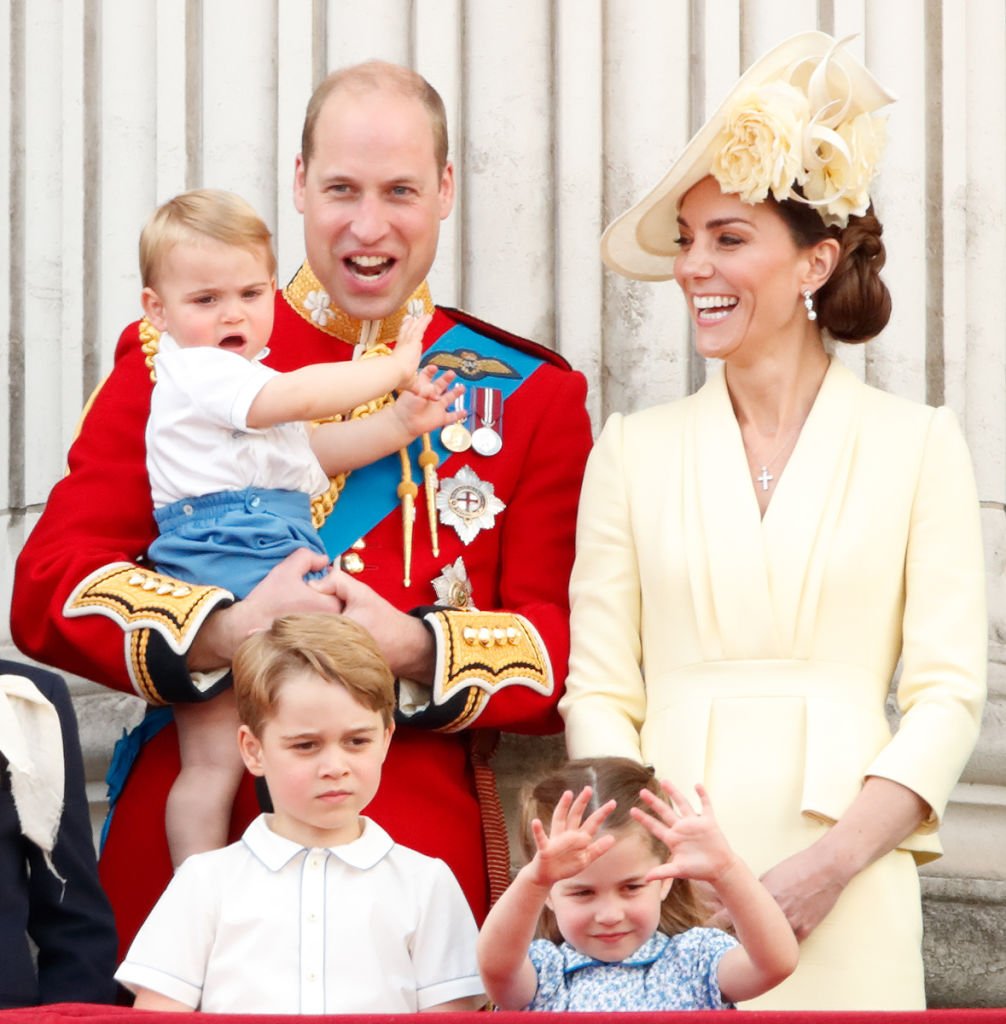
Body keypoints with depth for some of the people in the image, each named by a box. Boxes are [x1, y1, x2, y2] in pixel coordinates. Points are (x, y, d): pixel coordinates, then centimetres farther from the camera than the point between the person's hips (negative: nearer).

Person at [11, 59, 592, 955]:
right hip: (185, 839, 0)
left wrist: (416, 649, -15)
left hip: (425, 845, 0)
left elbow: (566, 646, 4)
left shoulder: (531, 396, 10)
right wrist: (226, 630, -17)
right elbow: (51, 587, -1)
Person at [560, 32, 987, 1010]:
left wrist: (836, 860, -13)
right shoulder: (634, 450, 8)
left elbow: (947, 691, -1)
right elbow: (598, 692, 4)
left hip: (845, 893, -1)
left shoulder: (916, 443, 4)